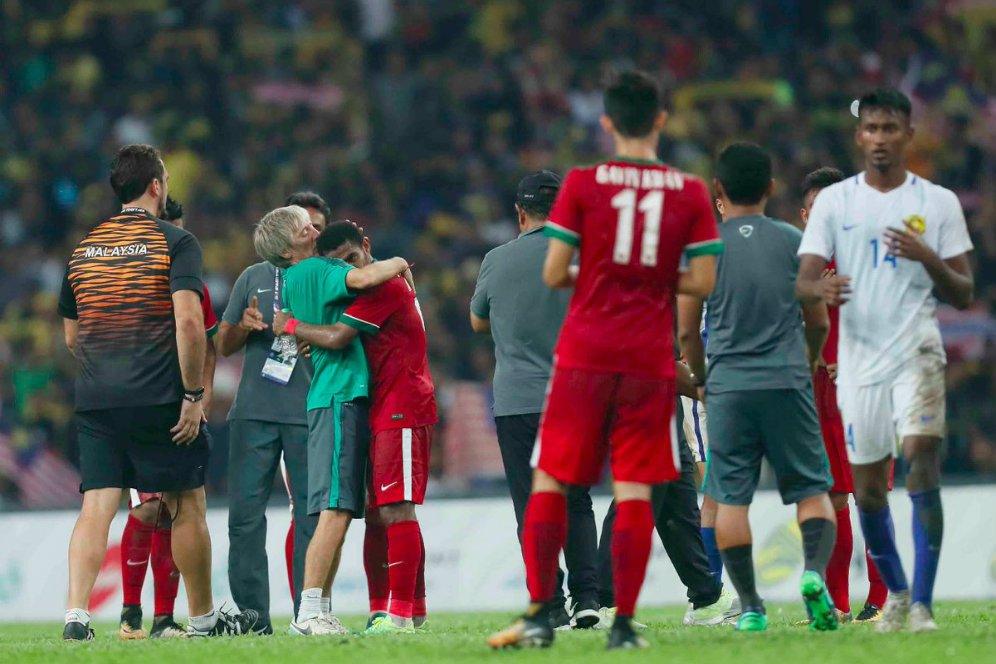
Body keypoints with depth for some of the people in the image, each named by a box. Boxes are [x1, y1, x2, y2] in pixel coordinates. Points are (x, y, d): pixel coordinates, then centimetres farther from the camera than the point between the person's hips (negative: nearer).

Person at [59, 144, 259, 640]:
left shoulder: (84, 248, 12)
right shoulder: (175, 242, -4)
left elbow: (72, 337, 17)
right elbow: (188, 321, -16)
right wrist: (193, 394, -11)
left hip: (95, 397, 4)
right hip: (158, 400, -4)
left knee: (96, 506, -1)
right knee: (186, 505, 8)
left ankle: (76, 613, -15)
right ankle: (202, 617, 17)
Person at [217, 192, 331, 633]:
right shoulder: (255, 278, 15)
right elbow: (224, 346, 17)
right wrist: (244, 327, -4)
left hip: (309, 414, -1)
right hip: (254, 410, 1)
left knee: (311, 516, -3)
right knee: (245, 514, -3)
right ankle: (251, 614, 0)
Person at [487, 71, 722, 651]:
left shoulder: (582, 184, -2)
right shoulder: (691, 193, 1)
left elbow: (553, 274, -4)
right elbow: (703, 282, -1)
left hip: (585, 354, -1)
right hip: (651, 359, 1)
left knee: (551, 481, 7)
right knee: (635, 489, 2)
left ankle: (541, 614, 1)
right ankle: (624, 623, -2)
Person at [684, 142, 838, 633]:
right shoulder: (794, 242, 5)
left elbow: (688, 330, 6)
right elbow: (819, 323, 11)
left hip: (728, 386, -1)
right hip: (787, 382, 1)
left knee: (730, 498, 3)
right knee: (811, 489, 7)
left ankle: (750, 605, -3)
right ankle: (814, 571, -18)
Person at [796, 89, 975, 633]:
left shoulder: (938, 202, 4)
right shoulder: (833, 201, 6)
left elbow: (963, 296, 4)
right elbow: (802, 282, 0)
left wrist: (927, 258, -16)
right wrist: (822, 289, -24)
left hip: (916, 349, -2)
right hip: (858, 359, 2)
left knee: (921, 457, -22)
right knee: (867, 488, 8)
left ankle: (922, 603, -19)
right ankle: (895, 593, 31)